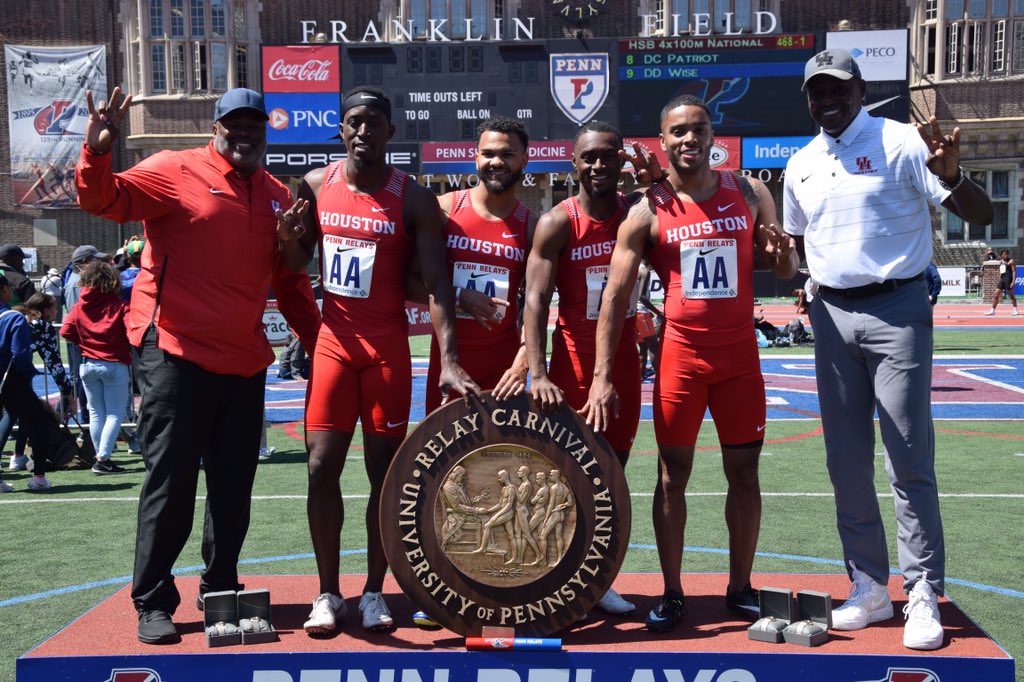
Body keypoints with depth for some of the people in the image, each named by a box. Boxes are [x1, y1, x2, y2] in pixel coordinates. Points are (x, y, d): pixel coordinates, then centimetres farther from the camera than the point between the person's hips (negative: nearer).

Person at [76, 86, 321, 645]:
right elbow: (104, 199, -13)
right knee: (171, 482, -2)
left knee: (234, 484, 12)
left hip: (245, 362, 6)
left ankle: (220, 588, 27)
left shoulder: (277, 196, 14)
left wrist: (317, 341, 14)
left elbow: (290, 282, 19)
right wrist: (97, 153, -32)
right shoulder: (177, 171, -2)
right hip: (175, 353, -6)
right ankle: (153, 602, 10)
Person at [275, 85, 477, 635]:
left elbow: (436, 283, -11)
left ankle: (374, 592, 15)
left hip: (388, 347, -2)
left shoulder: (414, 199, -6)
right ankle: (328, 593, 13)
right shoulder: (315, 187, 4)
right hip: (332, 340, 2)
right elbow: (296, 262, 14)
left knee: (385, 469, 3)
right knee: (322, 467, 0)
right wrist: (288, 237, -10)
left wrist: (448, 358, -22)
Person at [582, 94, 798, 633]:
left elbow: (786, 270, 12)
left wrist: (781, 254, -13)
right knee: (672, 475, 3)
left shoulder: (749, 194, 4)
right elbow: (615, 295, -5)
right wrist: (602, 377, -12)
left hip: (739, 352, 2)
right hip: (680, 352, -2)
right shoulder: (648, 211, -4)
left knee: (744, 472, 6)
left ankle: (740, 587, 20)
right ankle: (672, 592, 15)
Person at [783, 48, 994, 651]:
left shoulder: (900, 143, -5)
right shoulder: (801, 165, 12)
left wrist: (950, 175, -29)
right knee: (847, 463, 7)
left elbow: (980, 215, -10)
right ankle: (870, 586, 18)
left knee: (909, 461, -5)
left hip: (897, 309, -5)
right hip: (833, 316, 6)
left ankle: (923, 594, 4)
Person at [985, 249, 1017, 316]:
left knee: (1011, 295, 0)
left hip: (1008, 279, -7)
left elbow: (1014, 272, -10)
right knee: (996, 295, 2)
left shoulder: (1011, 261, -5)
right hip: (1002, 279, 7)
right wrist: (999, 281, 20)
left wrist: (1013, 282, -18)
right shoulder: (1001, 262, 16)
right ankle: (992, 310, 4)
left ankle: (1015, 310, 11)